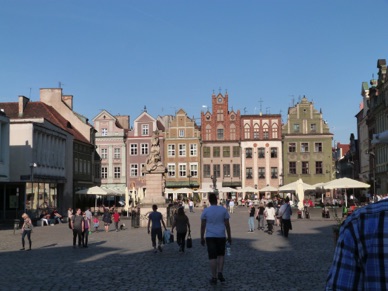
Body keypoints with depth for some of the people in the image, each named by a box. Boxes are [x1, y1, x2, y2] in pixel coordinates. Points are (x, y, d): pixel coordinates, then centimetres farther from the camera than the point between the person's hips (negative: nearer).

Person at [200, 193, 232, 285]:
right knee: (221, 255, 18)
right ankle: (220, 273, 2)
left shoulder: (205, 211, -2)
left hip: (210, 236, -1)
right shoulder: (223, 210, -1)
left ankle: (214, 278, 2)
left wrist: (202, 238, 7)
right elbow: (227, 224, 1)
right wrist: (229, 236, 9)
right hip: (221, 236, 1)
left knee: (212, 257, 2)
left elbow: (202, 226, -1)